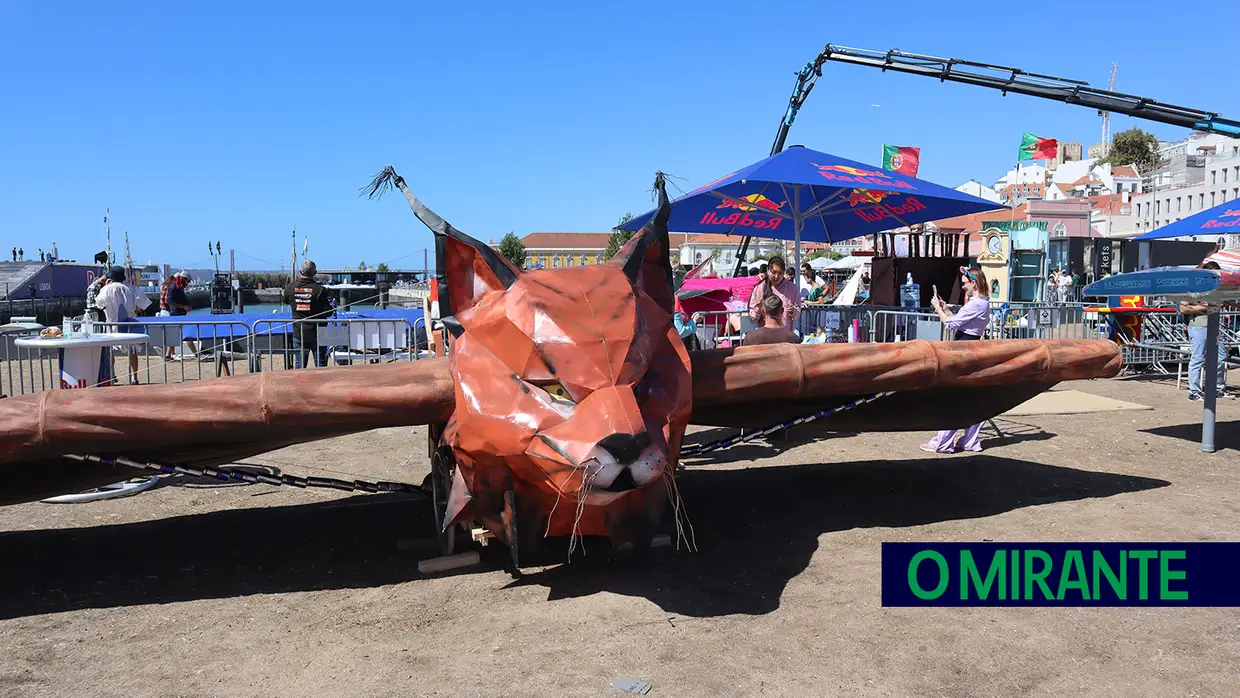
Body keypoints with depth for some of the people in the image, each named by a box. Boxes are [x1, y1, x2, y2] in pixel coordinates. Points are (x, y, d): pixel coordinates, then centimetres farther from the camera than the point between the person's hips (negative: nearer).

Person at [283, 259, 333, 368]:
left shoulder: (290, 288, -2)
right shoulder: (320, 289, -14)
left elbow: (286, 301, 18)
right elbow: (329, 312, -12)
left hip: (298, 333, 3)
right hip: (317, 333, -3)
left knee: (299, 364, 10)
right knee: (320, 364, 3)